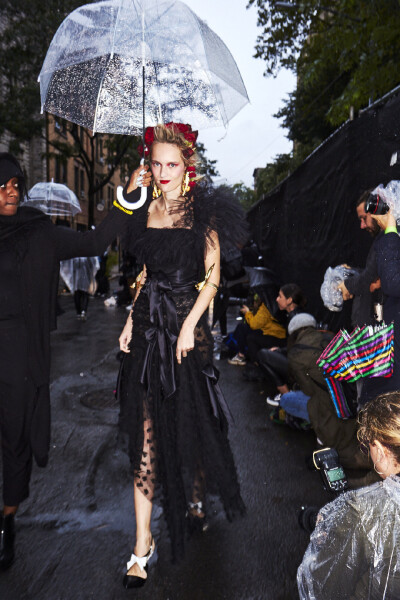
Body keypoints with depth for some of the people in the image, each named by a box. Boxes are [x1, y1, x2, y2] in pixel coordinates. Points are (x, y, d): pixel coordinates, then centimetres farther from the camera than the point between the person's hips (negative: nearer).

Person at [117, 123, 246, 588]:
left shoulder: (203, 212, -2)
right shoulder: (148, 209, 11)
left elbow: (212, 277, -6)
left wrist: (189, 326, -15)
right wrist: (131, 319, 7)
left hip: (186, 322, -3)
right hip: (148, 325, 3)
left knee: (190, 419, 11)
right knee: (147, 432, 1)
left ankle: (196, 499, 40)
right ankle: (142, 542, 10)